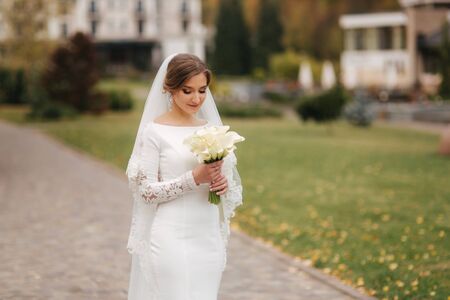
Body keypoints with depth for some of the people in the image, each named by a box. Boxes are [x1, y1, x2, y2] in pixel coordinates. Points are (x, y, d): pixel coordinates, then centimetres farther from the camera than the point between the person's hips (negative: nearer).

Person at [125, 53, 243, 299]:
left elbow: (225, 175, 16)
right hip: (170, 240, -5)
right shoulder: (155, 131, -5)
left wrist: (224, 183, -7)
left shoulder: (211, 129, 9)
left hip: (208, 239, 5)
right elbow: (147, 191, -10)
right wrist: (194, 178, -19)